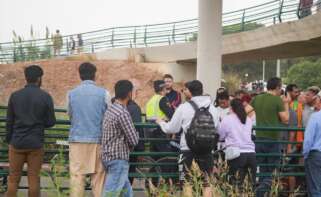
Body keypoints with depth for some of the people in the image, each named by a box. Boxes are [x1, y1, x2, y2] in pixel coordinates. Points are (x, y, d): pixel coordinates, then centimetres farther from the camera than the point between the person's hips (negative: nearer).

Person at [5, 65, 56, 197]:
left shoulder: (15, 96, 1)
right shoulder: (45, 97, -5)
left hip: (17, 143, 1)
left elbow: (9, 121, 4)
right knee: (34, 178, 4)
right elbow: (51, 122, -3)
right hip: (36, 143, -1)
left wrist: (8, 140, 14)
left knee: (13, 178, 7)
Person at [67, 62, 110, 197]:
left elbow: (70, 115, 13)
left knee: (77, 176, -1)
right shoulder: (103, 93, -2)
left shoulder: (71, 94, 2)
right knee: (98, 176, 5)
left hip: (77, 139, 1)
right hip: (97, 139, -1)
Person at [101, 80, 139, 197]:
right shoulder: (123, 113, -18)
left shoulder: (111, 109, 11)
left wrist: (127, 146, 7)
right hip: (118, 159, -10)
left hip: (109, 156, 10)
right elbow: (134, 140, -15)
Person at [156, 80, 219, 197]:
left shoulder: (184, 107, -7)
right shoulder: (211, 108, 2)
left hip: (187, 149, -2)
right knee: (207, 183, 9)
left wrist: (161, 123, 18)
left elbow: (172, 128, 0)